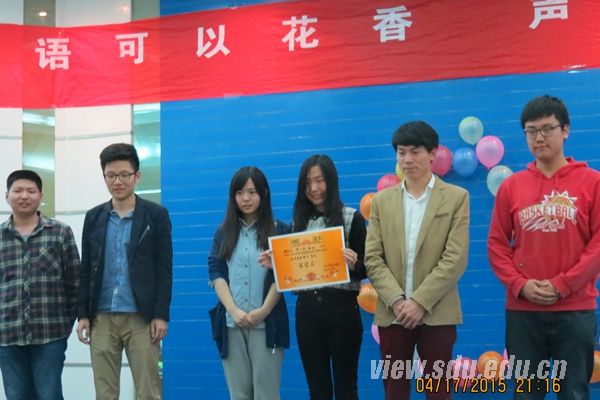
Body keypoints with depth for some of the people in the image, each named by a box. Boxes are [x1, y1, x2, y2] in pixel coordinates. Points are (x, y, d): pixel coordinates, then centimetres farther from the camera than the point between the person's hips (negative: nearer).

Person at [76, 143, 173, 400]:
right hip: (102, 318, 3)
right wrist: (83, 315, 4)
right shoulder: (94, 218, 10)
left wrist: (161, 315, -9)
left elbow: (164, 270, -2)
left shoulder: (156, 215, 0)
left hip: (141, 318, -3)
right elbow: (86, 270, 11)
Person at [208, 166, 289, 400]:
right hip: (230, 323, 2)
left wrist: (263, 311, -13)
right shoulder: (223, 232, 12)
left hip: (266, 322, -2)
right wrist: (234, 311, -10)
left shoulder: (279, 231, 4)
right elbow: (216, 274, 3)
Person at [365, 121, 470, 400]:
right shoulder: (382, 201, 10)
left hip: (437, 314, -3)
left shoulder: (456, 197, 1)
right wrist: (396, 300, -11)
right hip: (392, 313, 3)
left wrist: (420, 301, -14)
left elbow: (456, 259, -8)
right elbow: (372, 259, 3)